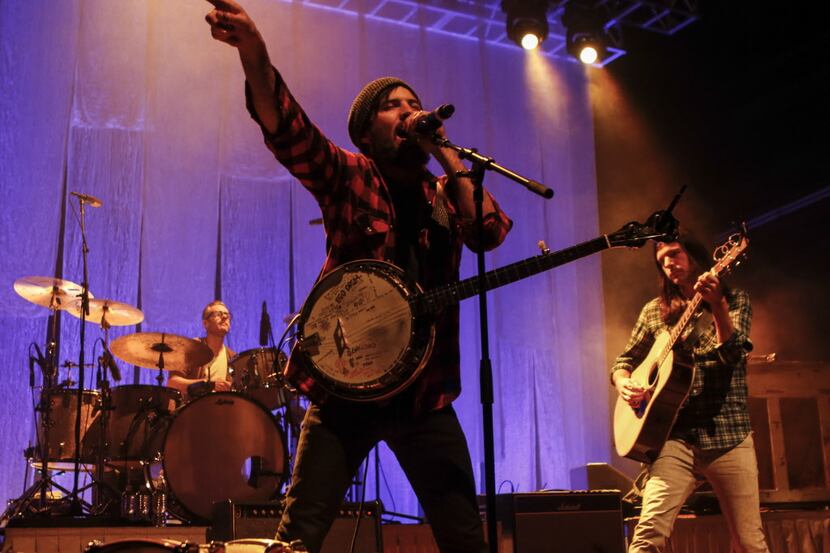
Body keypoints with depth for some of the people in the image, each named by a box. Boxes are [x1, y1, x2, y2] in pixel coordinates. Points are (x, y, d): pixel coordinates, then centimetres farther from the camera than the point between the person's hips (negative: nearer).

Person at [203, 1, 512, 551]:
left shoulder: (445, 195, 12)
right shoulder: (349, 176, 0)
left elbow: (491, 232, -8)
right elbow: (290, 132, -19)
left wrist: (445, 153, -7)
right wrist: (256, 59, -38)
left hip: (425, 391, 4)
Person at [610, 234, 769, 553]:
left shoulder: (734, 300, 7)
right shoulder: (654, 311, 13)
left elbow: (732, 353, -10)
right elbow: (624, 361, 18)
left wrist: (716, 304, -24)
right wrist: (624, 384, -4)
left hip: (728, 434, -1)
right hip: (675, 437, 1)